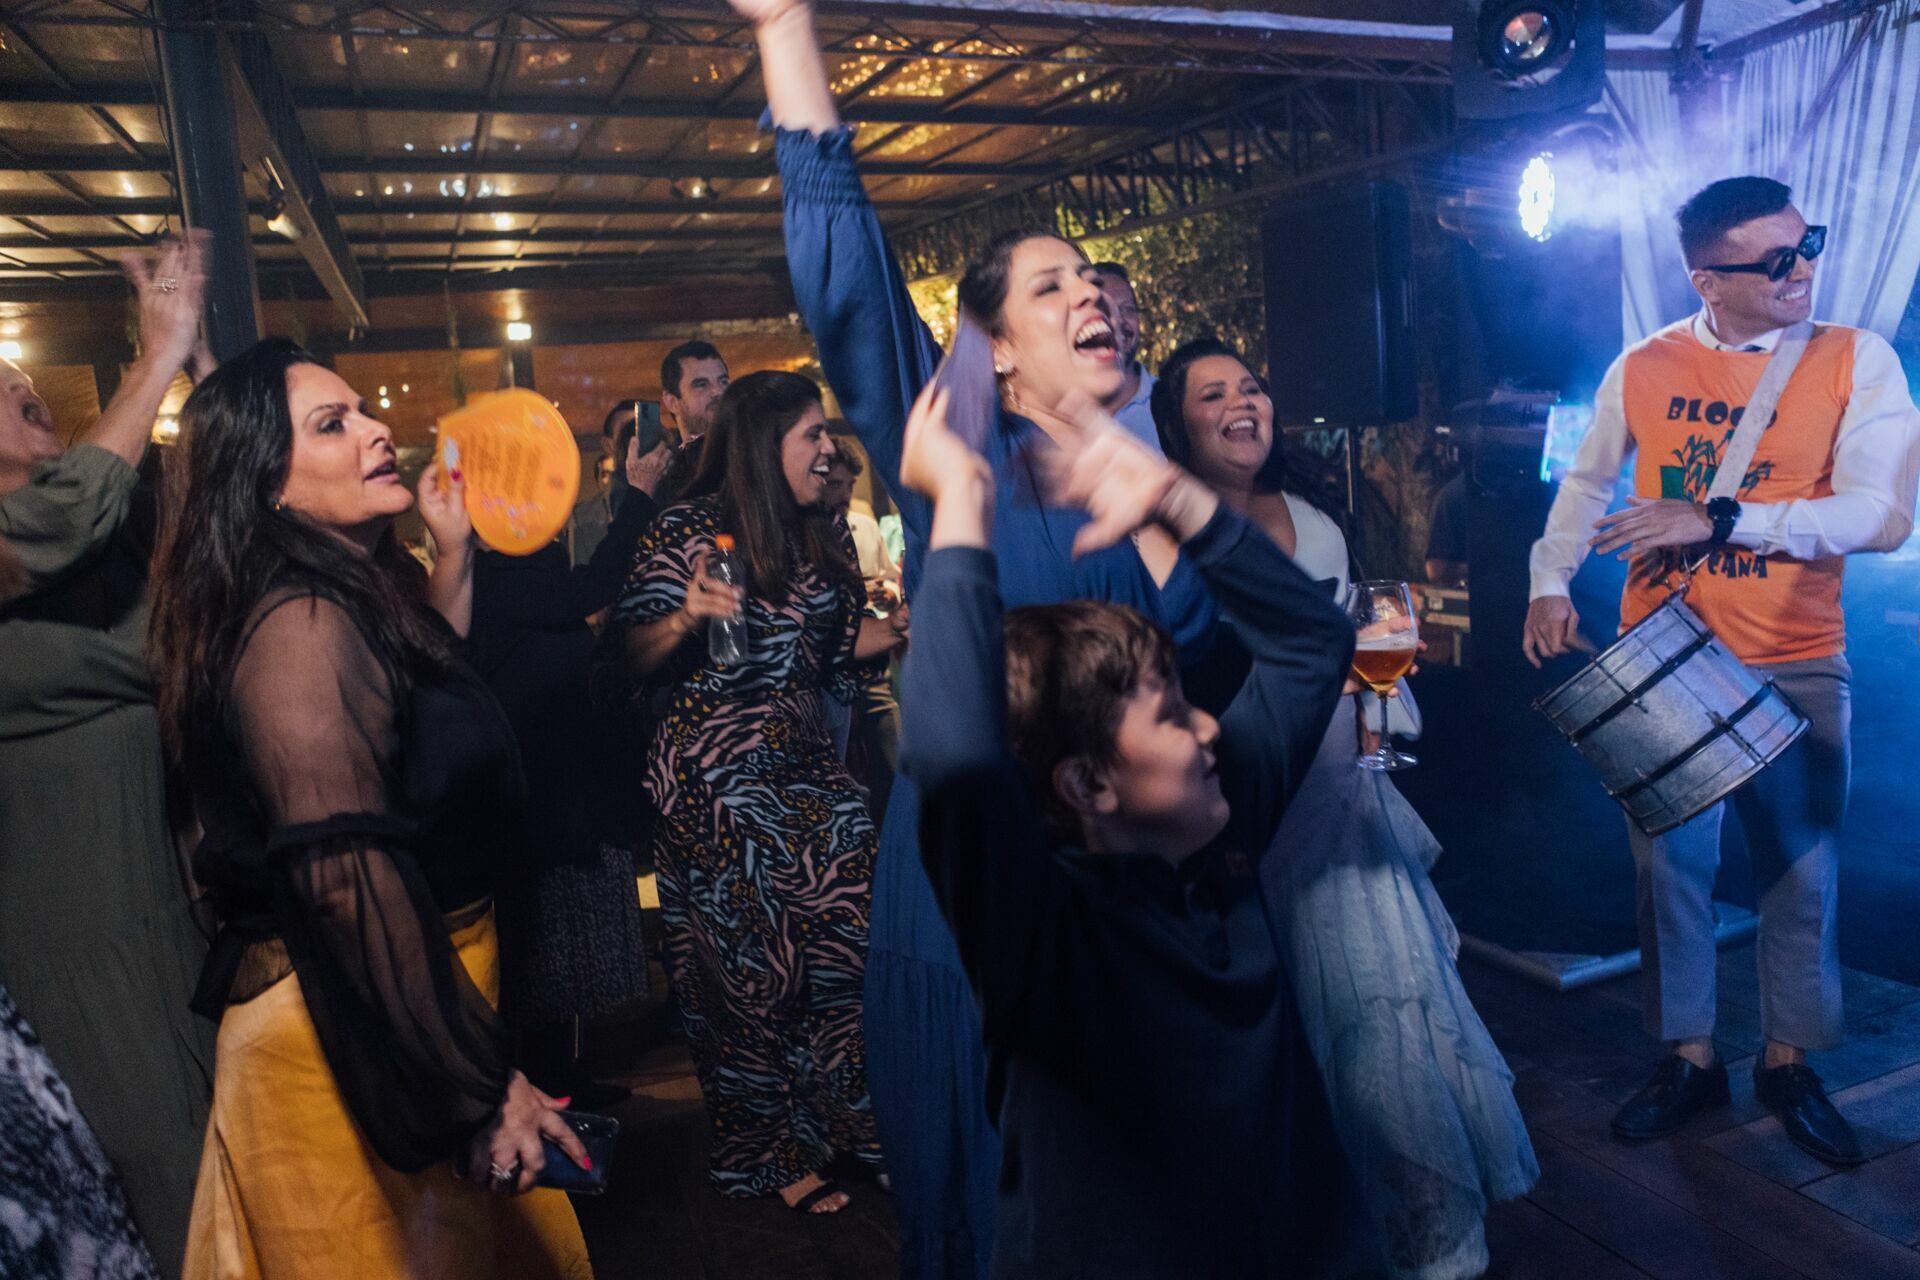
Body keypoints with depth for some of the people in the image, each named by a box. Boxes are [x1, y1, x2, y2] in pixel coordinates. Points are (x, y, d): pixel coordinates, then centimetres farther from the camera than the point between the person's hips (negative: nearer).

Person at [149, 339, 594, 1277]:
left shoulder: (353, 600, 7)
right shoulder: (301, 625, -22)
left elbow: (426, 681, 28)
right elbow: (349, 880, -31)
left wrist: (454, 549, 21)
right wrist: (479, 1084, -30)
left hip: (415, 999, 9)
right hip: (351, 1040, -9)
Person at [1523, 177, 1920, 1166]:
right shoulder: (1642, 368, 1)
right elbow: (1586, 483, 14)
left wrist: (1718, 520, -24)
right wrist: (1551, 581, 0)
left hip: (1796, 665, -1)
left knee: (1801, 869, 8)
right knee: (1670, 862, 8)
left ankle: (1788, 1062, 30)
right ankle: (1689, 1058, 26)